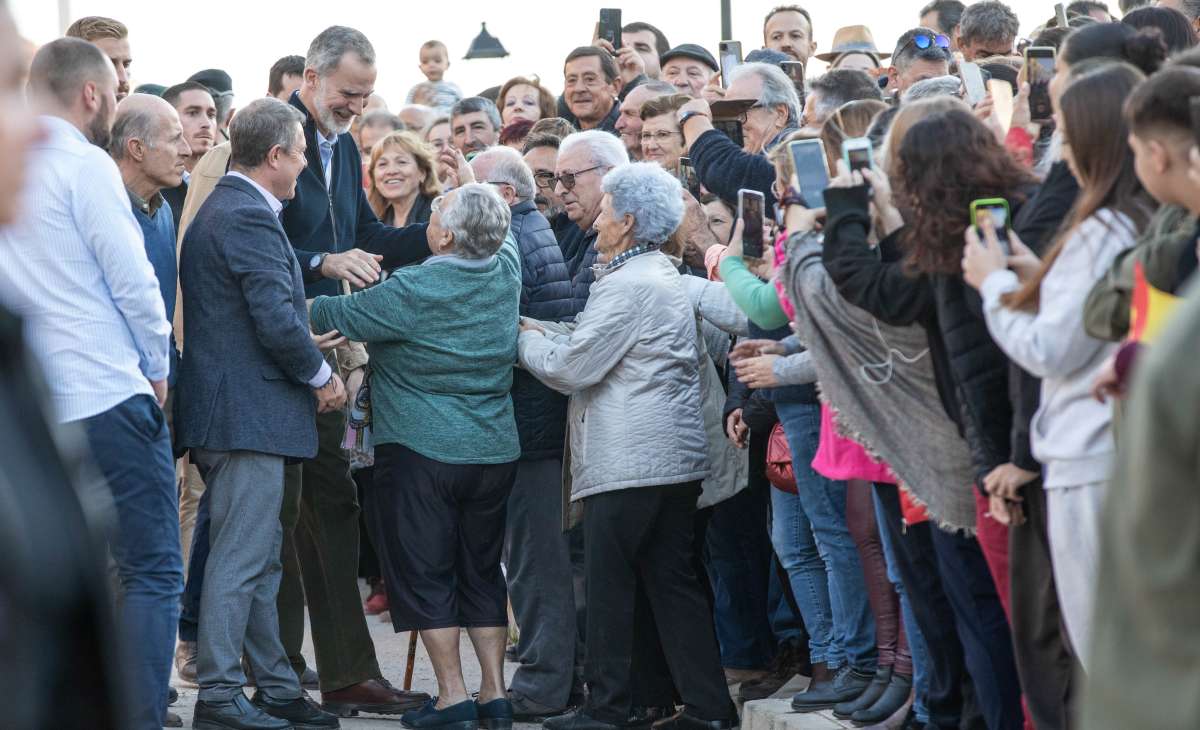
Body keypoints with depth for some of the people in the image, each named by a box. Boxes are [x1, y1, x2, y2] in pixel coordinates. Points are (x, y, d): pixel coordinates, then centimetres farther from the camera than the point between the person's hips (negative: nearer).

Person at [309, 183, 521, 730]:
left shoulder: (412, 291, -18)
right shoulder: (505, 271, -2)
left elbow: (336, 317, -6)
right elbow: (502, 233, 23)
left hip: (421, 452, -6)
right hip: (494, 451, 6)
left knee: (423, 573, 1)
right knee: (481, 572, 14)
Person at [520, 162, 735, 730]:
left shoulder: (629, 286, -15)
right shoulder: (662, 277, 17)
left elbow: (571, 367, -14)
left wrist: (525, 339, 2)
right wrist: (543, 333, 11)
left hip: (630, 464, -10)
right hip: (675, 456, 10)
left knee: (610, 586, -2)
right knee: (672, 582, 10)